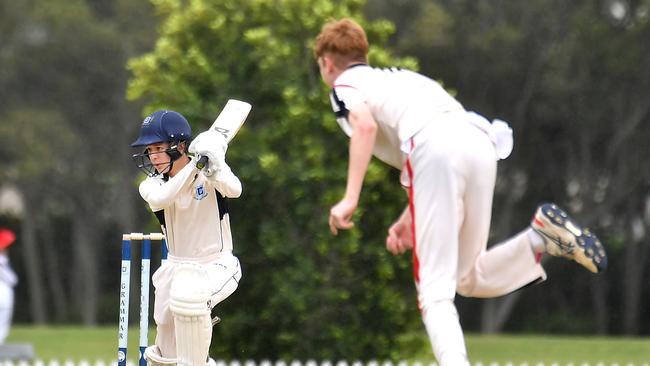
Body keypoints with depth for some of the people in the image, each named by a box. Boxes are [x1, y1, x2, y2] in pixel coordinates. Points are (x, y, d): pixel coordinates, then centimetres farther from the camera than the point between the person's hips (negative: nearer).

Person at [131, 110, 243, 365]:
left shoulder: (207, 175, -12)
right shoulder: (152, 184, -5)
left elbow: (234, 190, -34)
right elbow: (161, 199, -29)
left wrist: (214, 166, -53)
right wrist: (194, 164, -33)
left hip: (217, 265, -5)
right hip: (177, 266, 5)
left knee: (187, 297, -37)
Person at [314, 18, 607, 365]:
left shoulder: (345, 85, 18)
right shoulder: (402, 77, 39)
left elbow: (365, 125, -7)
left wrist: (350, 199, -10)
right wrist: (408, 220, 30)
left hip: (434, 150, -6)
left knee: (435, 286, -5)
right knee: (468, 280, 17)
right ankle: (540, 236, -5)